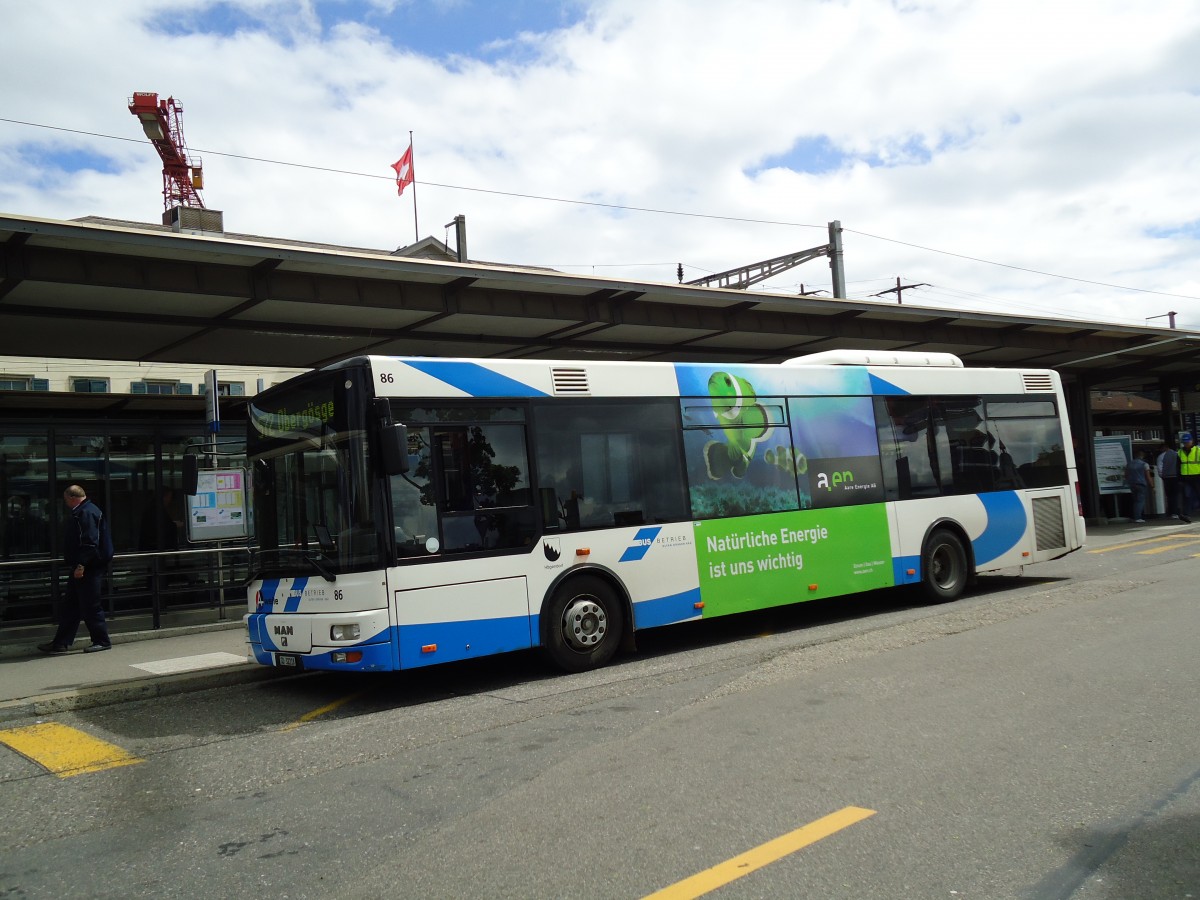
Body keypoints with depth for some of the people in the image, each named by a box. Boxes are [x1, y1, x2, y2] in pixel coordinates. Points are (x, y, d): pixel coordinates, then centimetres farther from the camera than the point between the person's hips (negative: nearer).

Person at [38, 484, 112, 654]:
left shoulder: (87, 513, -16)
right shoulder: (81, 513, 18)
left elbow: (90, 543, -25)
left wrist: (81, 565, -26)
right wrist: (77, 565, 18)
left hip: (87, 569, -11)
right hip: (81, 568, 11)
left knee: (90, 606, -4)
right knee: (70, 607, 13)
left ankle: (102, 641, 5)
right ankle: (61, 643, 18)